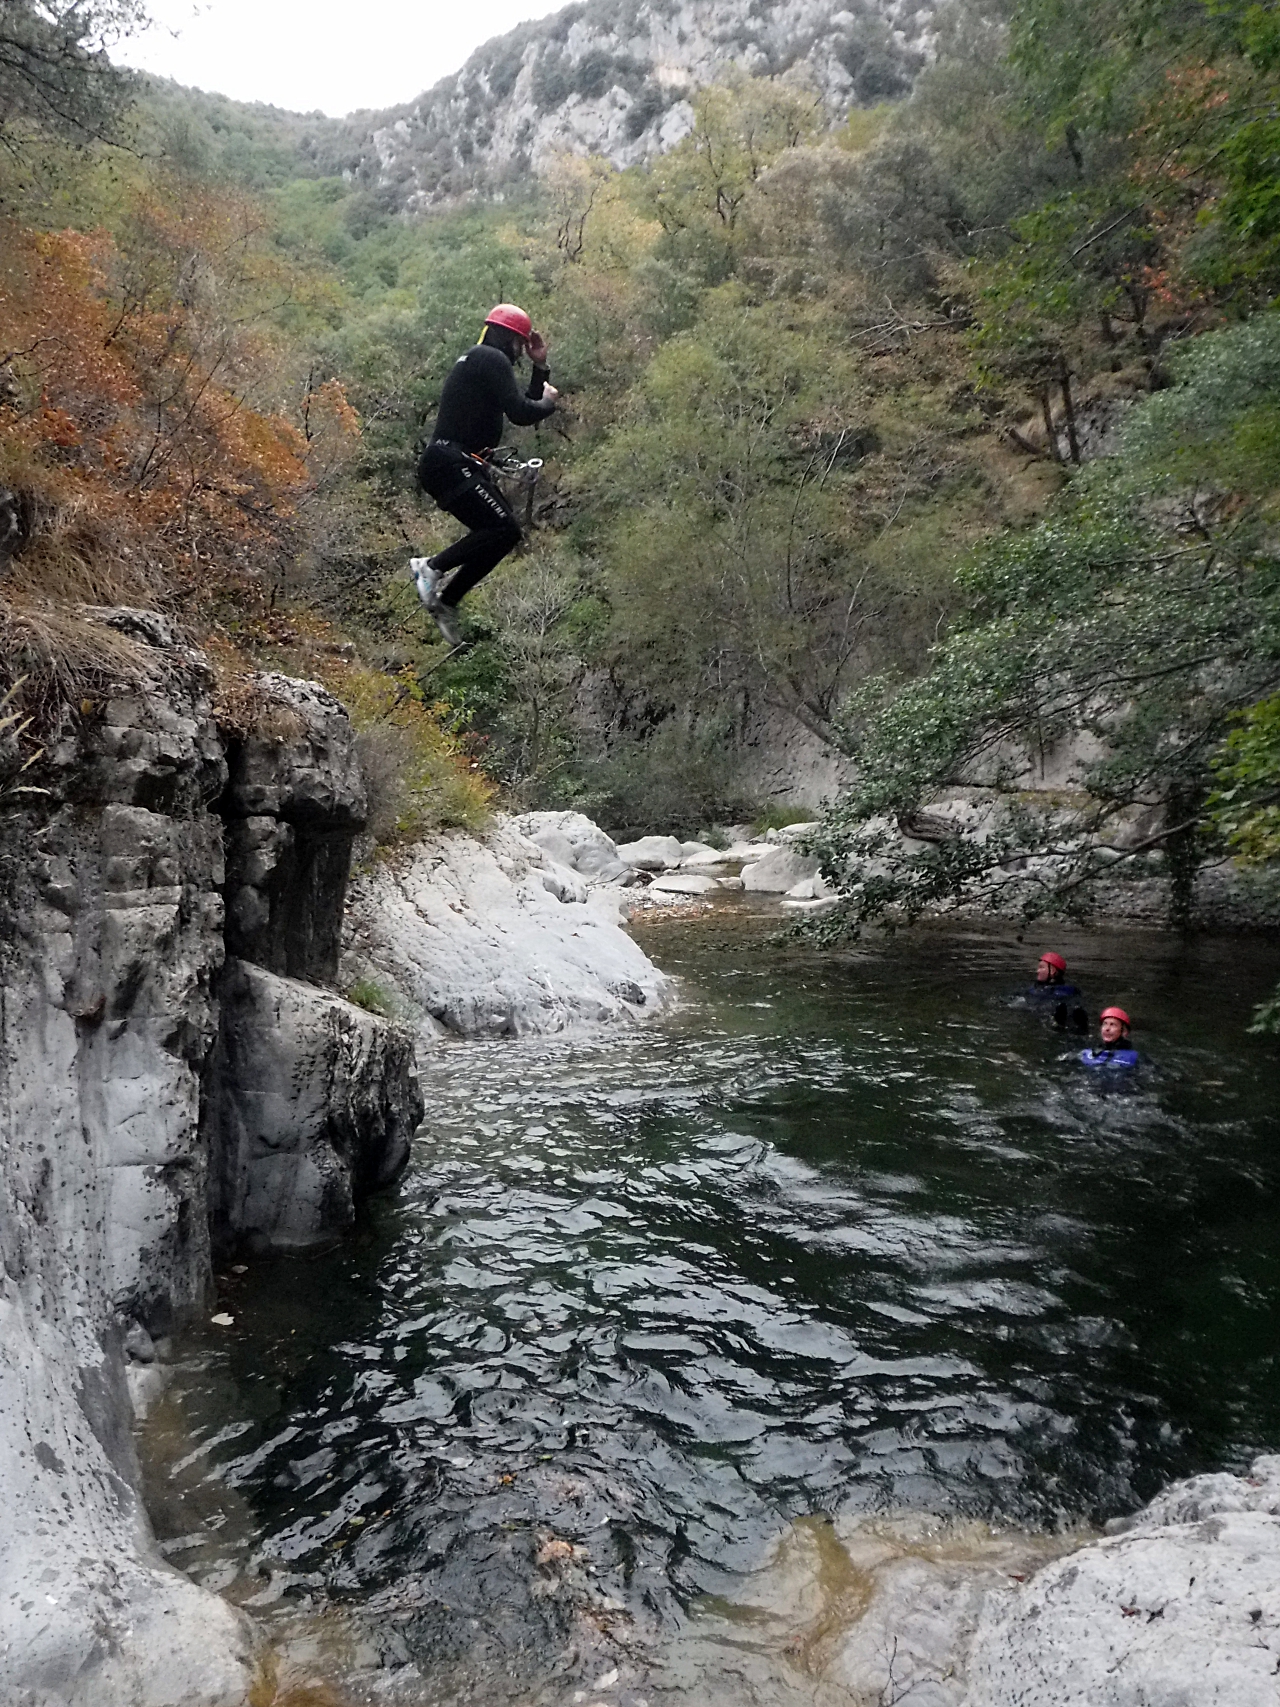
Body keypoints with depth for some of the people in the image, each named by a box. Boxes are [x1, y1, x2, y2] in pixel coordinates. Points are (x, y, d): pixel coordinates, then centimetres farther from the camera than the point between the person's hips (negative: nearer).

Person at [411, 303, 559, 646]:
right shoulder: (491, 359, -7)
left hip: (460, 465, 11)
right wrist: (548, 401, 2)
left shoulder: (479, 360, 26)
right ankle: (431, 566, -13)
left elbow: (523, 407, 25)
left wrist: (540, 368, 18)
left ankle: (446, 602, 8)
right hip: (451, 463, -11)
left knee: (503, 534, 7)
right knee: (503, 529, -20)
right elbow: (520, 414, -17)